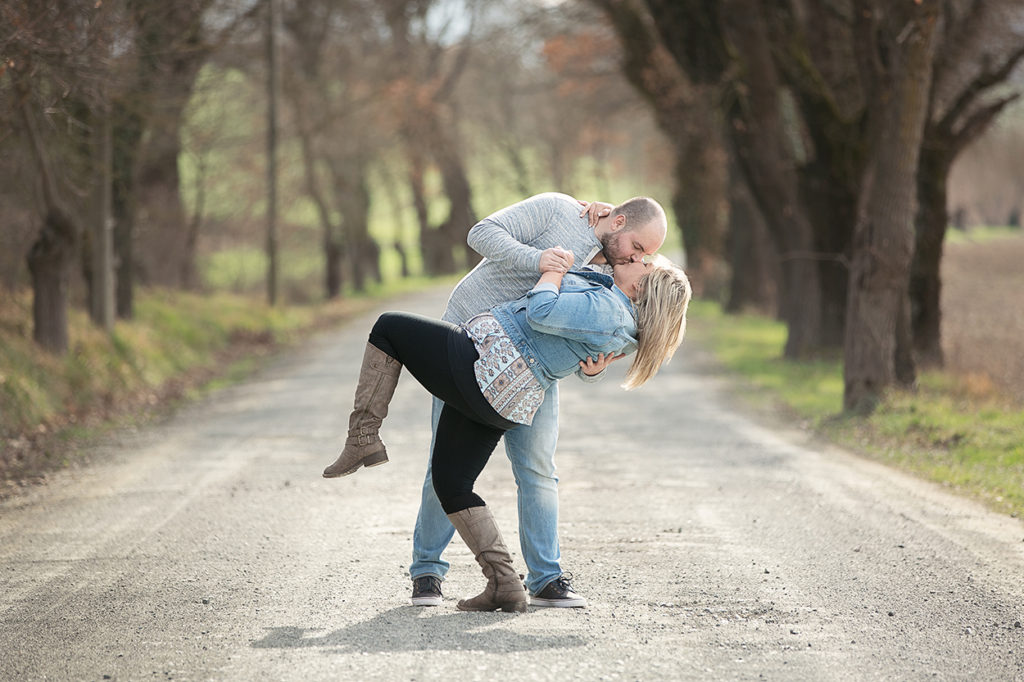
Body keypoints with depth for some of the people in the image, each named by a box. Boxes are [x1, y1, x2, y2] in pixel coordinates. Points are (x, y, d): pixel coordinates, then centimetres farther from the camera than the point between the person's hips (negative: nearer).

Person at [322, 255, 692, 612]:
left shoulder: (606, 310, -17)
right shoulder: (623, 321, 12)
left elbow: (541, 313, -25)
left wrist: (554, 269, -9)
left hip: (479, 365, -9)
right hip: (505, 405, 9)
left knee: (389, 327, 11)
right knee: (451, 483, 14)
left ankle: (363, 438, 6)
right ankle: (504, 585, 5)